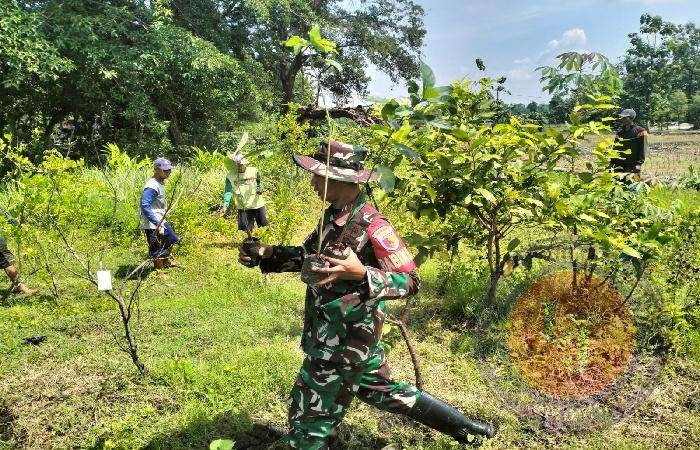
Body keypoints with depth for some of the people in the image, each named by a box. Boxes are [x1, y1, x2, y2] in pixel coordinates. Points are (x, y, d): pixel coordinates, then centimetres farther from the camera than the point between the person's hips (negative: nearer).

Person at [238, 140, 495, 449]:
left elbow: (410, 282, -21)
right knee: (383, 391, 26)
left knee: (308, 421, 8)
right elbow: (307, 256, 14)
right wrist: (267, 254, -2)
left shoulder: (372, 226, -24)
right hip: (355, 337, 9)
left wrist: (361, 273, -38)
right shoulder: (333, 216, 2)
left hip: (341, 344, -9)